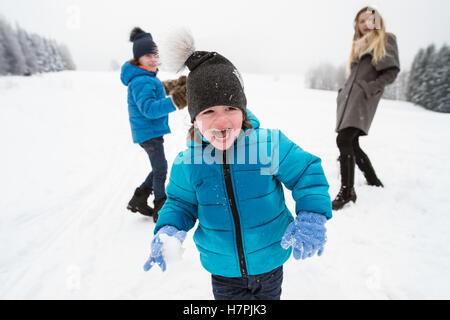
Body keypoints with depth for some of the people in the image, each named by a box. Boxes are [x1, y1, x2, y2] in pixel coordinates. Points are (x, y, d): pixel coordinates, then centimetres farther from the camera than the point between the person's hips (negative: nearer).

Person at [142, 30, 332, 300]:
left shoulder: (269, 144, -19)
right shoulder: (188, 162, -13)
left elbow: (307, 173, -9)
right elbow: (181, 202, 1)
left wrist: (312, 217, -21)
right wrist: (168, 230, -17)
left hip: (269, 263, 0)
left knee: (269, 296, 26)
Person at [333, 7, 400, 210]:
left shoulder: (387, 39, 8)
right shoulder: (359, 44, 26)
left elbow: (392, 71, -1)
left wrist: (372, 87, -14)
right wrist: (344, 93, 13)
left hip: (364, 99, -7)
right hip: (348, 97, 7)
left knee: (344, 140, -22)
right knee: (352, 144, 7)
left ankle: (347, 192, -18)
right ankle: (374, 182, 24)